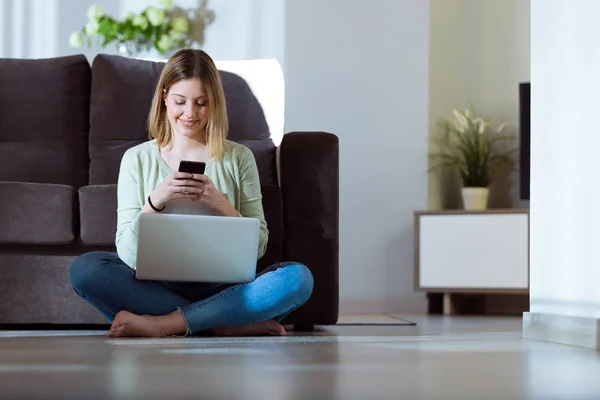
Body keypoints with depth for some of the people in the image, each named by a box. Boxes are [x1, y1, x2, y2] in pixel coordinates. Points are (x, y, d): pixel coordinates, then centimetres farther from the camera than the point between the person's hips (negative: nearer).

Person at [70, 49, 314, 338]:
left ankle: (161, 324, -26)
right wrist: (154, 202, -16)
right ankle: (225, 324, -24)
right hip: (156, 286, 0)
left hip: (221, 288, 0)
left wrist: (220, 205, -12)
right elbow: (127, 252, 1)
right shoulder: (137, 159, 8)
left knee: (297, 278, -27)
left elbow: (258, 247, 5)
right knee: (85, 268, -28)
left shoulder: (239, 158, 8)